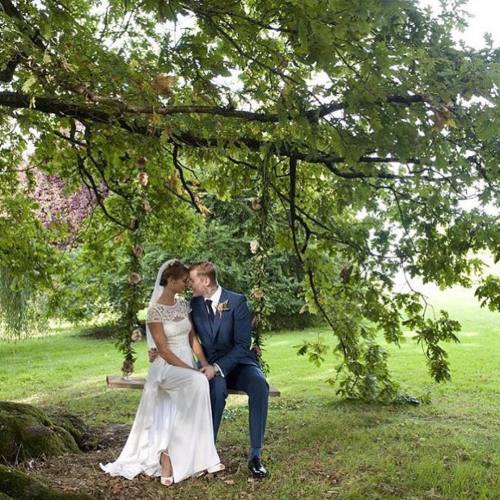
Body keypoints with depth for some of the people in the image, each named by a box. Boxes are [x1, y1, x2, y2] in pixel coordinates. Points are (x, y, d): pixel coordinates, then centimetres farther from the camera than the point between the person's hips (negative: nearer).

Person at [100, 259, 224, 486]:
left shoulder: (183, 304, 10)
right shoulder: (155, 311, -11)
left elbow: (192, 338, 11)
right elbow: (163, 350, -14)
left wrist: (204, 363, -5)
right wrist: (193, 370, -19)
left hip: (188, 367, 6)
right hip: (167, 367, -6)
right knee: (198, 382, -33)